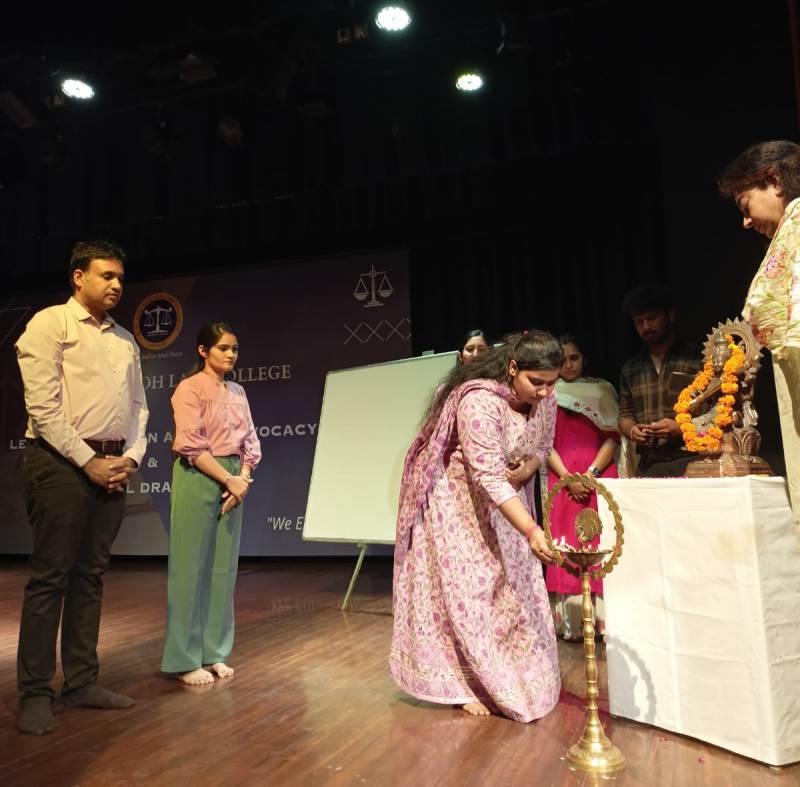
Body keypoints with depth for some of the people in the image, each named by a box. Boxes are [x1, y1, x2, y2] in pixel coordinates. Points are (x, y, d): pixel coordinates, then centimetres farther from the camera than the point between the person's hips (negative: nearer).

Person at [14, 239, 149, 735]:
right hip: (61, 463, -6)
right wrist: (88, 461, -13)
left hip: (113, 467, 6)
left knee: (91, 576, 10)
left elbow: (139, 407, 16)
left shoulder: (125, 340, 17)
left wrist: (130, 458, 1)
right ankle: (36, 693, 10)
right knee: (50, 577, -1)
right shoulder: (50, 324, -2)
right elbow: (43, 406, -11)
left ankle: (82, 683, 19)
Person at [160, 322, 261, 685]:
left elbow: (249, 441, 11)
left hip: (233, 482, 6)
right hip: (198, 480, -6)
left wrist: (242, 479, -5)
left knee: (223, 568, 9)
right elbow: (191, 445, -14)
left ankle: (213, 653, 19)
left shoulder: (238, 392, 14)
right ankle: (185, 659, 10)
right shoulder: (190, 388, -5)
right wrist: (229, 480, -14)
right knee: (192, 567, -1)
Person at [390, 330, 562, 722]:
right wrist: (531, 531, -42)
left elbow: (542, 446, 7)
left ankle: (513, 678, 27)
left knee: (515, 590, 10)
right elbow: (488, 478, -37)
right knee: (468, 590, -2)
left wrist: (526, 470, -16)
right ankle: (468, 685, 15)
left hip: (505, 497, 7)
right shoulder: (480, 401, -34)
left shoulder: (544, 399, -11)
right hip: (458, 501, -7)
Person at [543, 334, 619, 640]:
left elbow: (613, 436, 2)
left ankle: (603, 619, 0)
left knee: (600, 542, -6)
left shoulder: (602, 390, 9)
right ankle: (571, 621, 3)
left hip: (599, 476, 0)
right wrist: (568, 478, -9)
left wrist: (592, 473, -12)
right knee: (566, 543, -3)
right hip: (560, 478, 0)